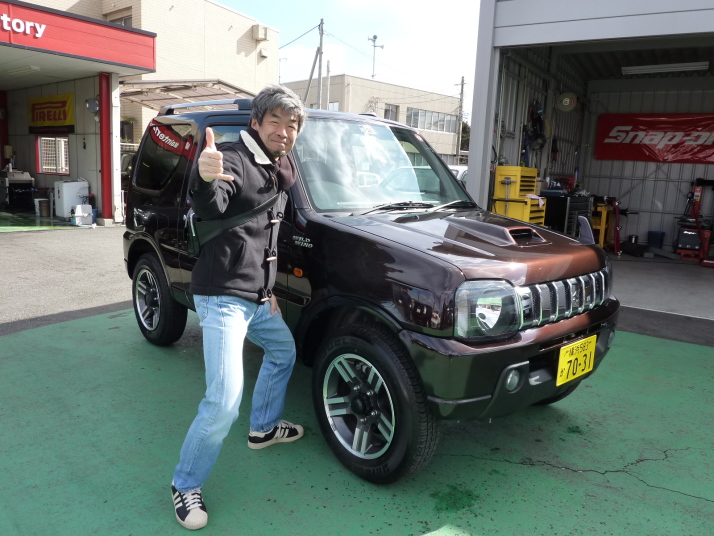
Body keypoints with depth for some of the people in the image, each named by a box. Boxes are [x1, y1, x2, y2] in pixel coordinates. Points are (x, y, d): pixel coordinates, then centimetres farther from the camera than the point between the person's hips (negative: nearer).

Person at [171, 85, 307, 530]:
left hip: (255, 297, 9)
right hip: (223, 296, -9)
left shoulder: (278, 171, 13)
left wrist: (268, 290, 18)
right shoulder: (235, 158, -13)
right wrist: (206, 180, -57)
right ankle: (186, 486, 8)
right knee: (224, 402, -14)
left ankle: (264, 427, 46)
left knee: (284, 350, 27)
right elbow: (212, 208, -35)